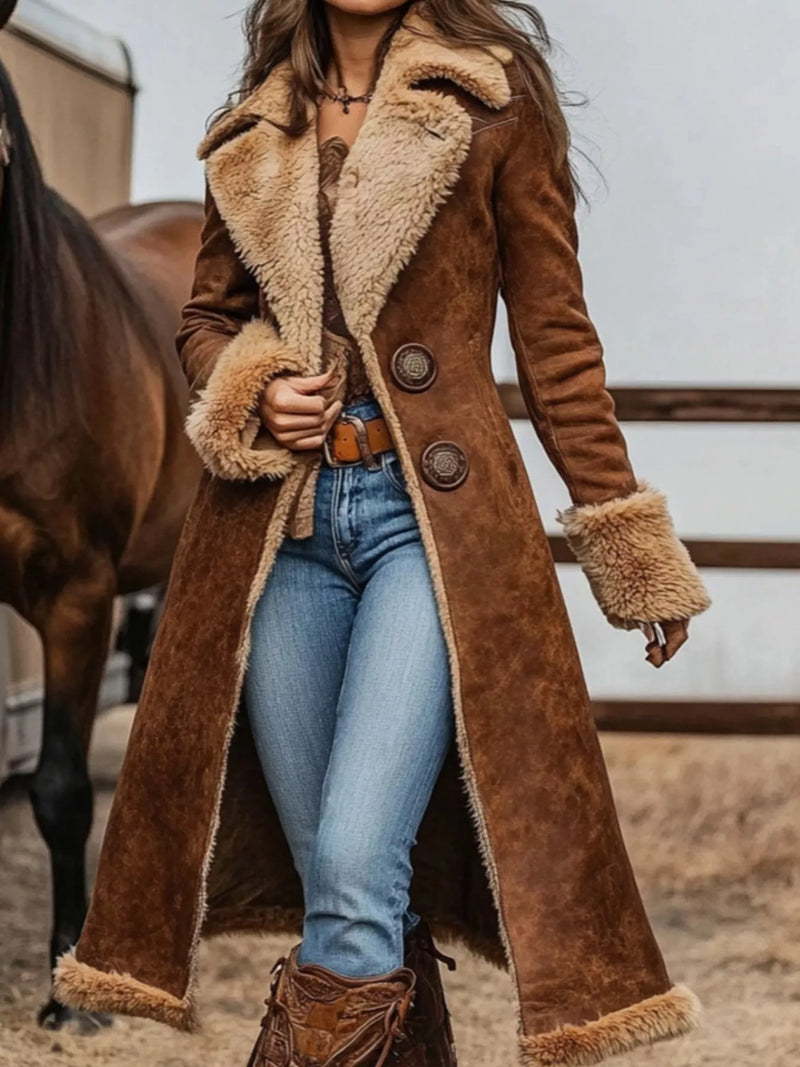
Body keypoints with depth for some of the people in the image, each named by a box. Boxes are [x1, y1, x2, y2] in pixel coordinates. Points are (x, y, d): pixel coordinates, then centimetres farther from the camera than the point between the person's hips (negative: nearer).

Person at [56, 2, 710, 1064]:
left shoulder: (496, 106, 3)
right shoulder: (256, 134, 14)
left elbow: (555, 340, 4)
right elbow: (206, 318, 22)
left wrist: (634, 548, 5)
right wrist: (248, 395, -2)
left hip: (431, 513, -4)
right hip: (278, 524, 4)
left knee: (357, 860, -17)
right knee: (329, 874, 5)